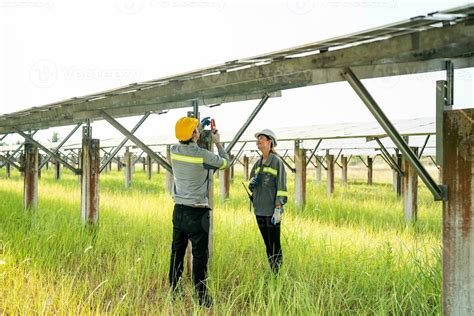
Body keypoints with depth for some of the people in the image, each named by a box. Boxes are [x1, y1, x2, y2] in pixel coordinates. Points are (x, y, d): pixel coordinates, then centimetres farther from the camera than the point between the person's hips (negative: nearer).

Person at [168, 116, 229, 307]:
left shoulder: (174, 151, 0)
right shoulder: (202, 155, -16)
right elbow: (225, 162, 3)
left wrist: (201, 135, 29)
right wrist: (217, 143, 17)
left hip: (179, 210, 6)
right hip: (197, 212, -6)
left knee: (177, 252, 12)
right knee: (200, 255, 0)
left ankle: (173, 290, 20)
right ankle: (201, 296, 4)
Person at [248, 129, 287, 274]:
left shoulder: (277, 162, -7)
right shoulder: (258, 163, 13)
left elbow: (281, 187, -11)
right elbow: (251, 183, 20)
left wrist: (278, 210, -17)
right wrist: (251, 183, -4)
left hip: (272, 210, -7)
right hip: (259, 209, 7)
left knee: (275, 245, -4)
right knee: (267, 245, 12)